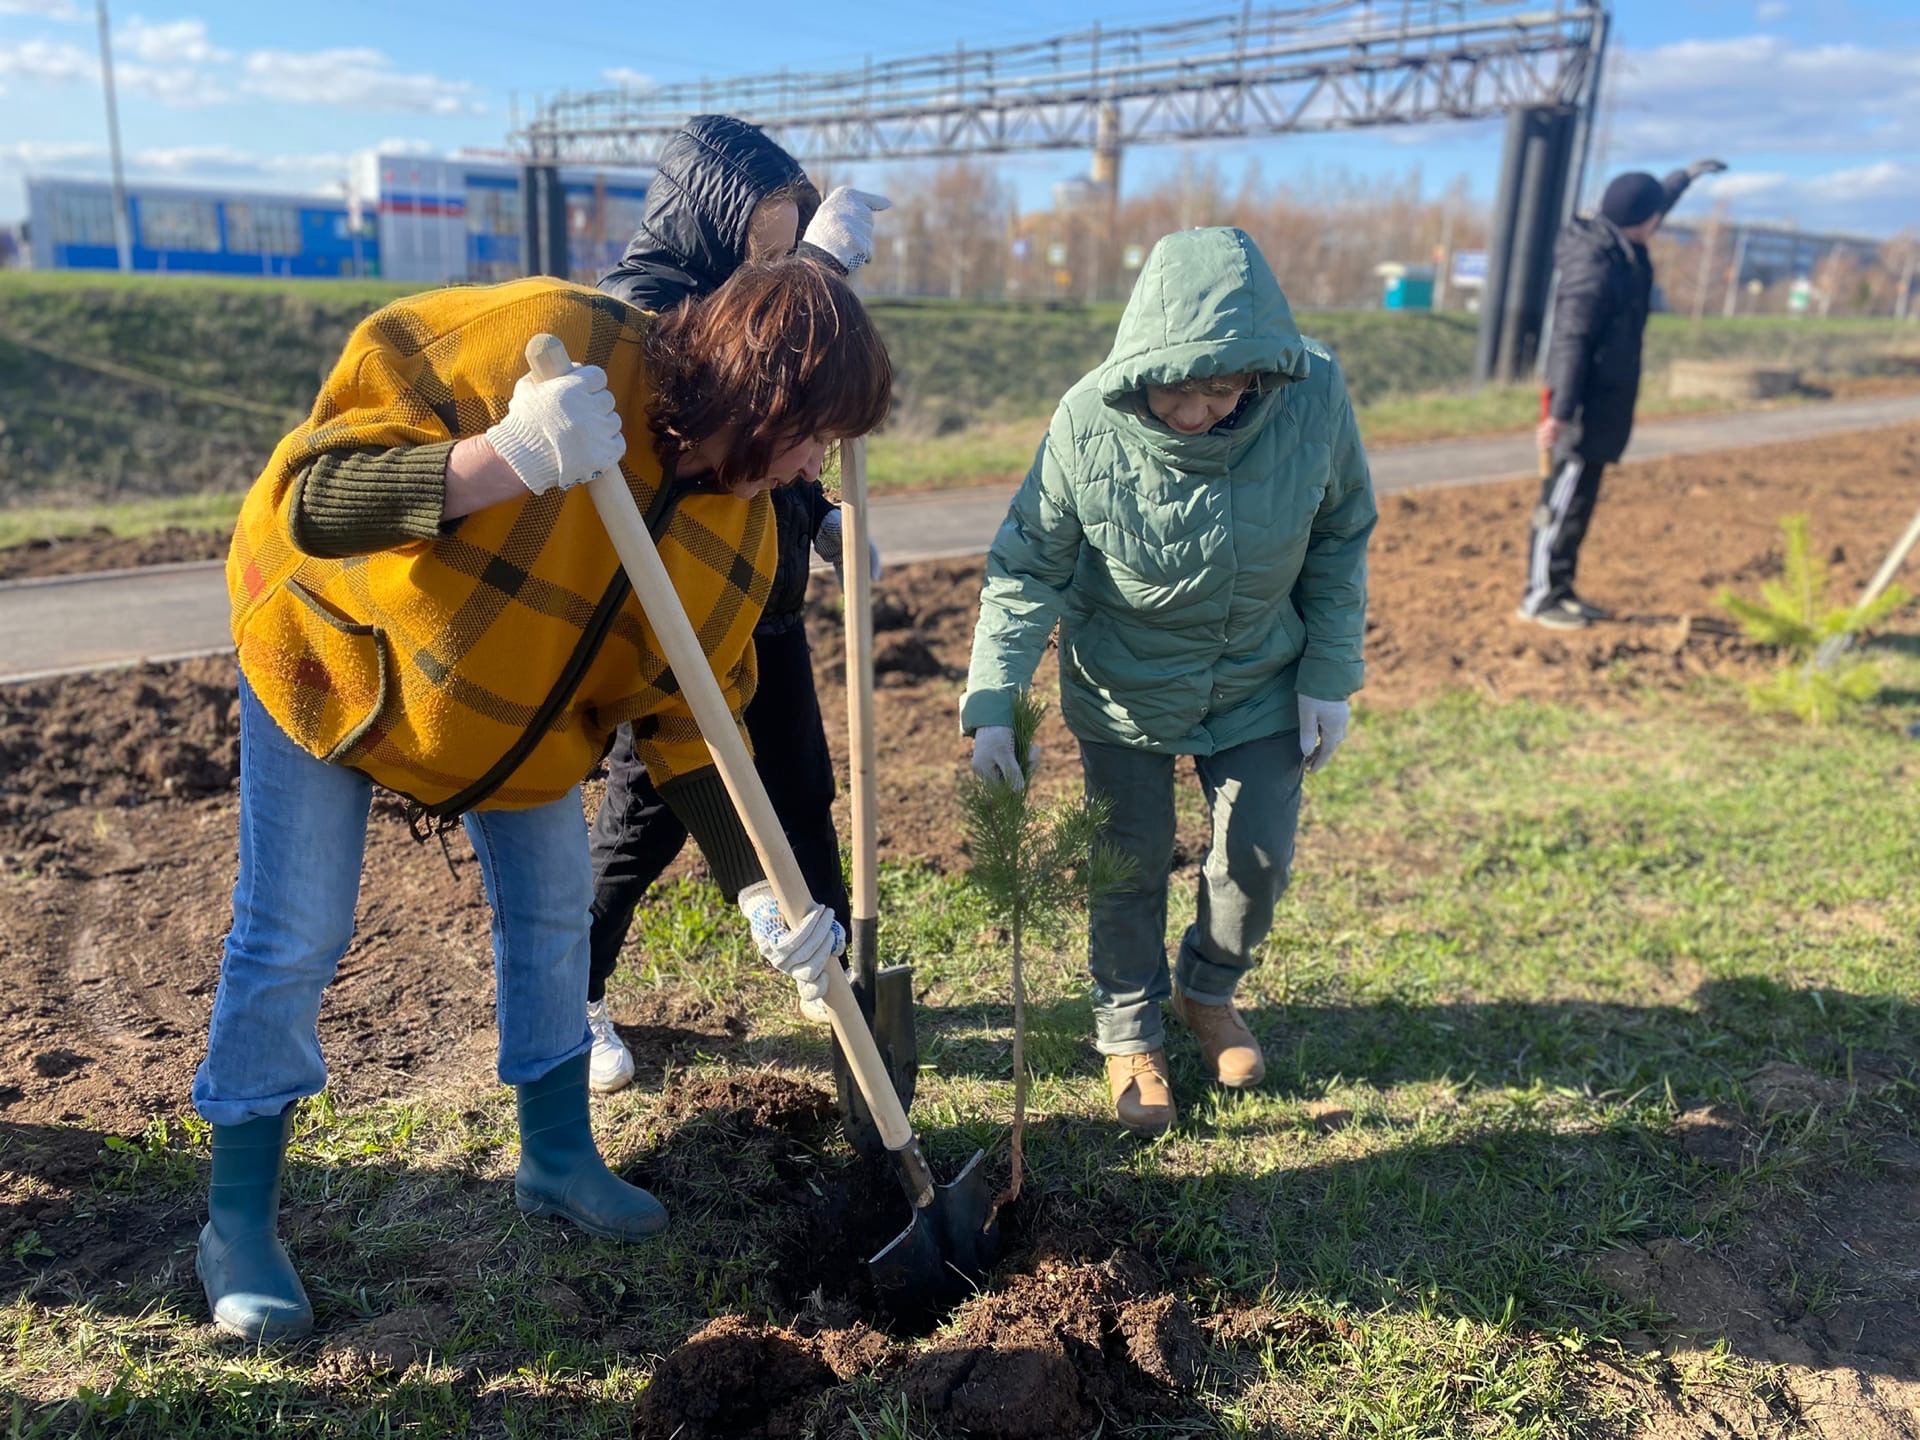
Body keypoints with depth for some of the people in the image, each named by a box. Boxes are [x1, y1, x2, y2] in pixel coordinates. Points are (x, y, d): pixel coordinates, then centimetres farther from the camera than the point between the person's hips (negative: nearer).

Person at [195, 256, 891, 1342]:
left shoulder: (739, 527, -15)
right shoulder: (541, 341, -35)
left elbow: (689, 722, -11)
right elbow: (314, 502, -36)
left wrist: (761, 890, -19)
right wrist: (509, 460, -52)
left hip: (519, 699, 6)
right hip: (336, 640, -5)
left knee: (555, 906, 7)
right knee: (293, 938, -3)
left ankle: (558, 1156, 28)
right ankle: (239, 1223, 16)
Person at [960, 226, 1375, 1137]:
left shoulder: (1314, 398, -22)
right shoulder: (1089, 422, -27)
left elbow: (1341, 542, -7)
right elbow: (1027, 570, -18)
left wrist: (1330, 679, -6)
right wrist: (993, 703, -27)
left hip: (1259, 682, 2)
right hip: (1123, 686, -2)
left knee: (1257, 857, 10)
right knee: (1132, 863, 9)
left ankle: (1209, 992, 41)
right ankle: (1129, 1032, 33)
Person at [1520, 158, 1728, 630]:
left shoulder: (1623, 250, 10)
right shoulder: (1594, 266, -18)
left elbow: (1654, 205, 34)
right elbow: (1572, 341, -24)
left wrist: (1687, 175, 48)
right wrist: (1560, 412, -27)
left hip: (1607, 400, 10)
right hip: (1585, 401, -10)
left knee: (1581, 499, 12)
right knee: (1563, 498, -7)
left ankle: (1560, 589, 18)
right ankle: (1539, 596, -2)